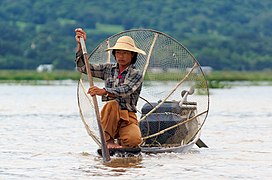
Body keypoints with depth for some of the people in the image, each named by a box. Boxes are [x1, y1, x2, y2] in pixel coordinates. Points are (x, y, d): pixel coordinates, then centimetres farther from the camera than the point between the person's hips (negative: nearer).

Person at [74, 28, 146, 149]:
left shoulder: (136, 74, -3)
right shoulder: (108, 69, 12)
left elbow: (124, 91, -22)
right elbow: (82, 67, 8)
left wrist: (103, 91, -40)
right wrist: (80, 44, -4)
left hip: (128, 117, -2)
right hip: (110, 117, 2)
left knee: (134, 140, -32)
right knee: (111, 104, -34)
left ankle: (121, 140, 4)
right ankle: (108, 141, -22)